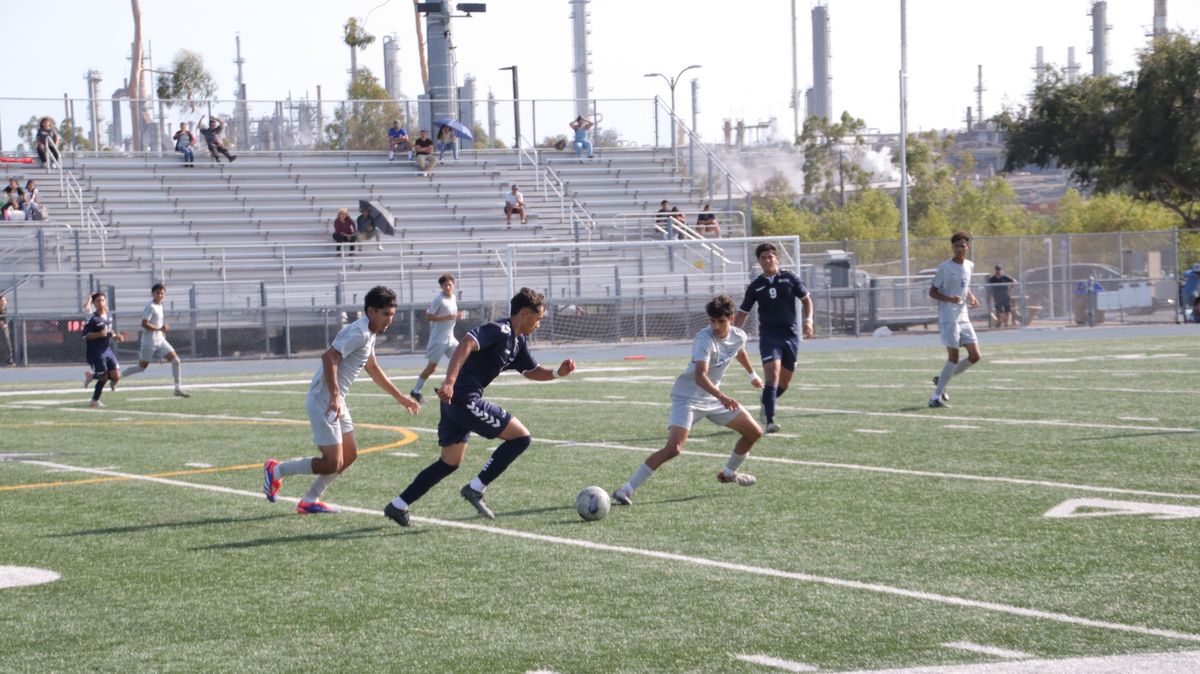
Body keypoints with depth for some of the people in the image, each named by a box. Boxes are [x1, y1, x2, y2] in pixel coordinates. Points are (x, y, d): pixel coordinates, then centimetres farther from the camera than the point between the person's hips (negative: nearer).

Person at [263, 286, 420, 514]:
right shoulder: (358, 333, -19)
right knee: (332, 465, -8)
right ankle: (276, 470, 8)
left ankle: (309, 501, 22)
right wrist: (334, 395, -38)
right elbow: (329, 357, -30)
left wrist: (400, 397, 33)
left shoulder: (369, 335, 14)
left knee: (350, 454, 13)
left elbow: (373, 369, 29)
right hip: (323, 401, -10)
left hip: (336, 402, 10)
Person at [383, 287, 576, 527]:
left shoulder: (518, 342, 18)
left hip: (455, 401, 10)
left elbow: (532, 371, 29)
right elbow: (467, 344, -27)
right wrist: (449, 381, -38)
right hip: (465, 399, -10)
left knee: (450, 462, 19)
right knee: (520, 437, -7)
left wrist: (557, 373, 9)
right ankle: (475, 489, -4)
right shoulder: (499, 330, -13)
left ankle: (398, 505, 20)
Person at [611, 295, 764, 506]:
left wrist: (752, 374, 40)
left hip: (713, 396, 8)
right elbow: (700, 376, -43)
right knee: (673, 448, -25)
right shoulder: (705, 339, -28)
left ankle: (728, 473, 34)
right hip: (688, 397, -8)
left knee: (755, 432, 11)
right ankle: (626, 489, -21)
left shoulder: (738, 336, -5)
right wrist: (722, 397, -57)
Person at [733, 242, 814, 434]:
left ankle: (767, 404, 37)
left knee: (785, 382, 7)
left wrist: (808, 320, -5)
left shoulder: (790, 279, 2)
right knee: (772, 375, -19)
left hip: (791, 334, 2)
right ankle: (770, 421, -21)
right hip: (769, 336, -2)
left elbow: (806, 300, 11)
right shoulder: (755, 286, 3)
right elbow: (742, 313, 9)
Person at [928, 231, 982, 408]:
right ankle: (936, 397, -3)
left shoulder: (969, 266, 10)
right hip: (948, 317, -7)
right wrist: (949, 299, -23)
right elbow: (932, 292, -6)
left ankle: (942, 380, 18)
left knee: (975, 356, 1)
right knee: (953, 356, -11)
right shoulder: (945, 267, -9)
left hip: (963, 317, 7)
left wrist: (971, 298, 6)